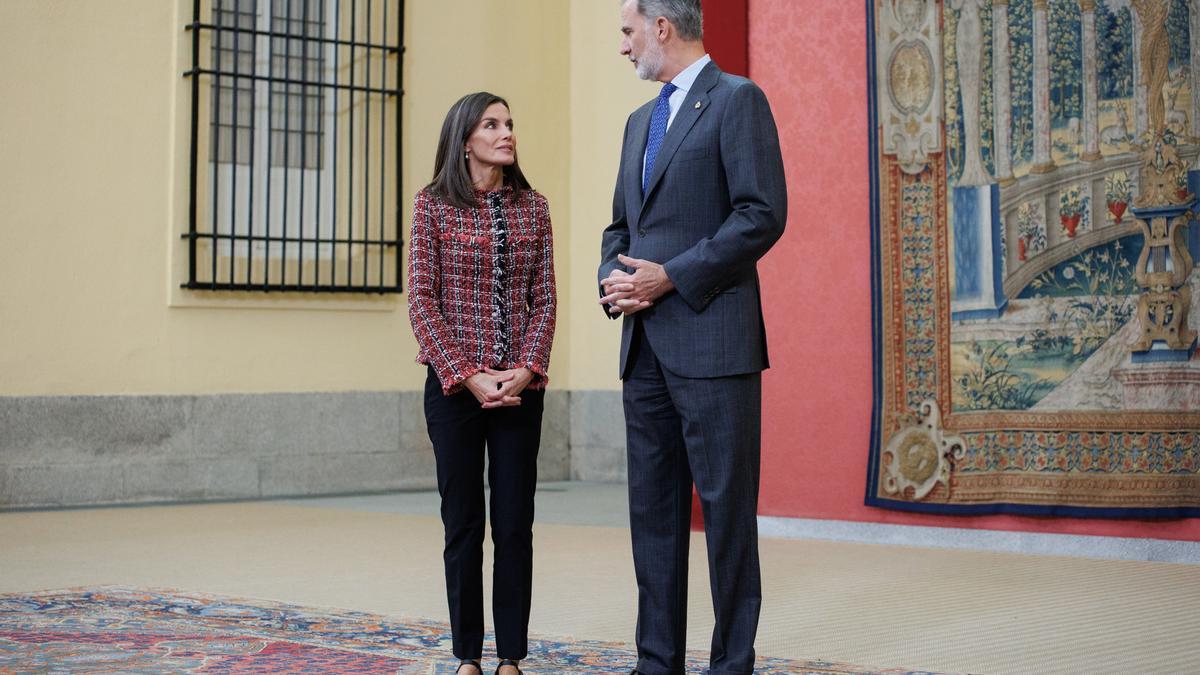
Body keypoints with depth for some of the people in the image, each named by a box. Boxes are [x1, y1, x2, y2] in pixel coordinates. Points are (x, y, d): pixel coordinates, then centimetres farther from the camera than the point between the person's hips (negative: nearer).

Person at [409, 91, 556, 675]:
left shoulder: (532, 208, 7)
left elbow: (544, 299, 5)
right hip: (453, 385, -2)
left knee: (515, 524, 3)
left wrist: (526, 370, -10)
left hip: (520, 386, 2)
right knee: (463, 524, 4)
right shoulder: (433, 205, -1)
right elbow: (422, 300, -5)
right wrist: (467, 376, -12)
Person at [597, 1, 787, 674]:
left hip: (712, 340, -8)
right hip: (646, 347, 8)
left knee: (727, 508, -3)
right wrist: (614, 280, 4)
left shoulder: (737, 99, -3)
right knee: (653, 509, 10)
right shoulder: (640, 121, 21)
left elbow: (764, 213, -13)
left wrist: (671, 277, -14)